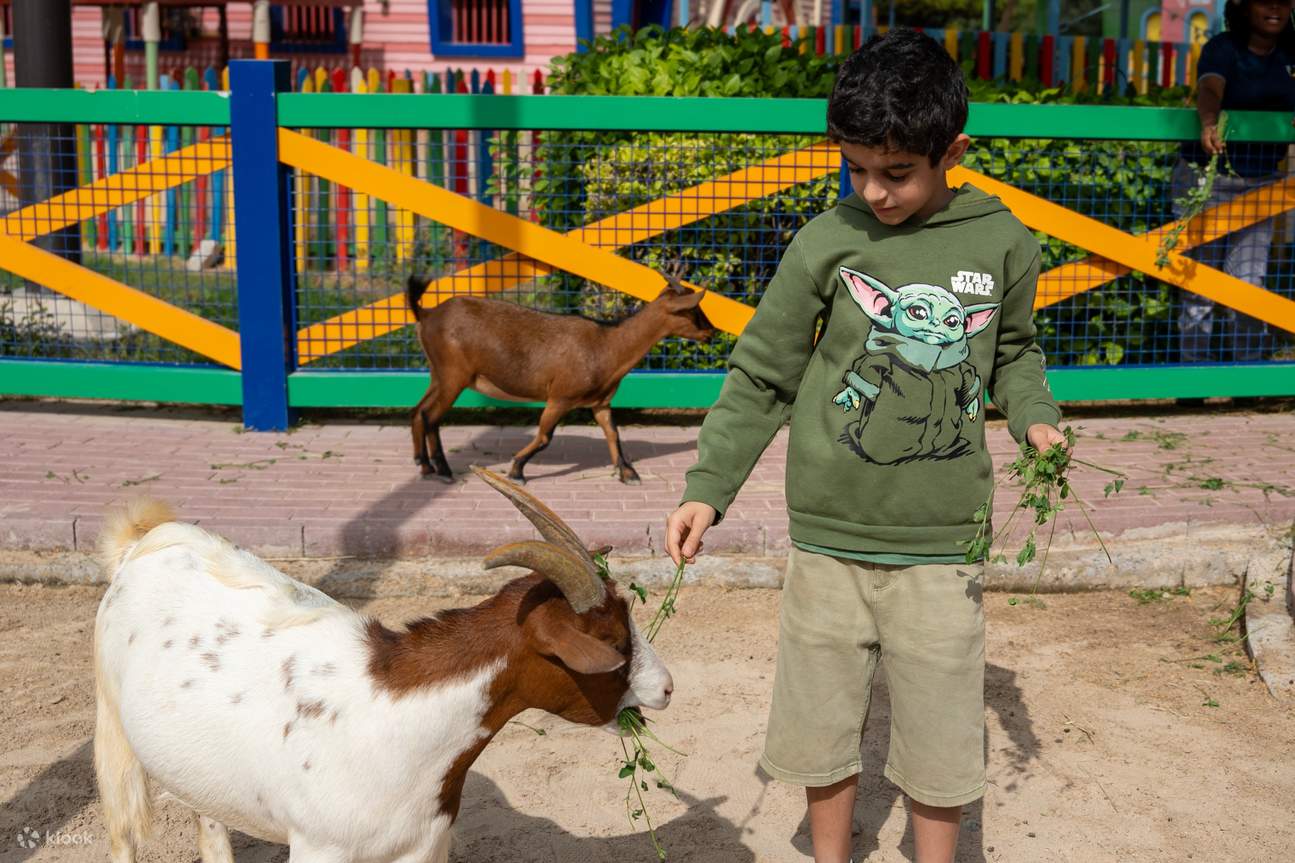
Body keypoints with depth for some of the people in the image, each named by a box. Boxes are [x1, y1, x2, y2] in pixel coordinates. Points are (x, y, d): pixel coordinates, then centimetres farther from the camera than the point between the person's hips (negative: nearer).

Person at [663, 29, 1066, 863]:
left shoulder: (1003, 242, -2)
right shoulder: (828, 242, -6)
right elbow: (762, 378, 0)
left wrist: (1035, 417, -3)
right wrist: (708, 488, -6)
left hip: (942, 544, 0)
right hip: (830, 541, 0)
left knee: (939, 743, 10)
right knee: (823, 734, 13)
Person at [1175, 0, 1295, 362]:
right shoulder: (1223, 48, -9)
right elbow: (1209, 89, -29)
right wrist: (1209, 124, -51)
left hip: (1260, 183, 4)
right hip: (1206, 179, -3)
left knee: (1248, 284, -1)